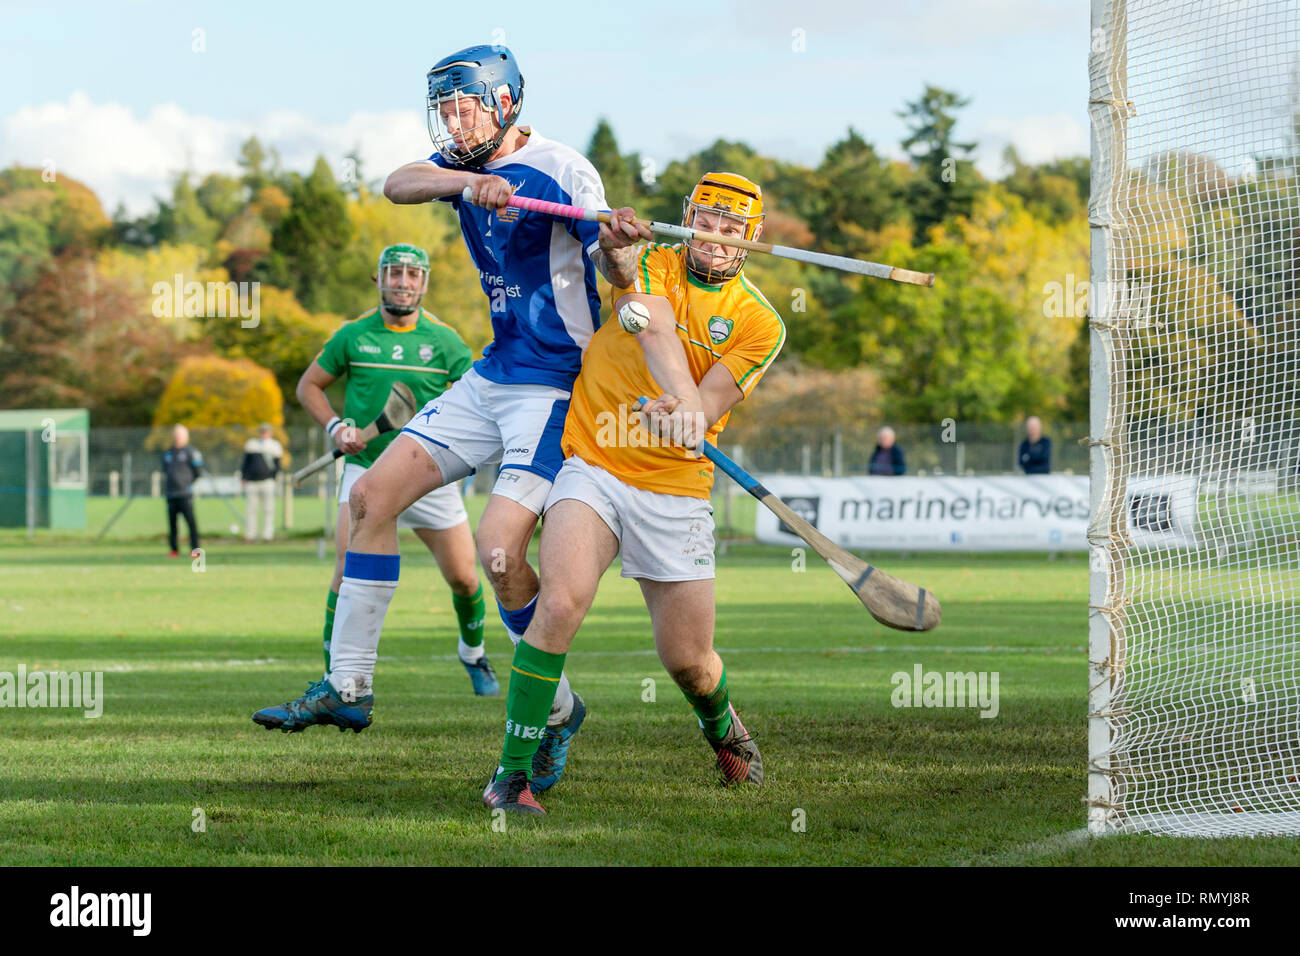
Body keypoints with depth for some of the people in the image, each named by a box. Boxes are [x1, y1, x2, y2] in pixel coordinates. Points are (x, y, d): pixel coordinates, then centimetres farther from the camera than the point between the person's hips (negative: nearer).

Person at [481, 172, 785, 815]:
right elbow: (656, 331, -19)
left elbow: (707, 405, -9)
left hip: (676, 490, 1)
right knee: (561, 602, -26)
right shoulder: (648, 263, 2)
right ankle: (512, 772, -17)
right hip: (592, 466, -1)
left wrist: (683, 418, -31)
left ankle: (720, 723, 43)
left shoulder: (759, 323, 2)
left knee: (688, 659, 5)